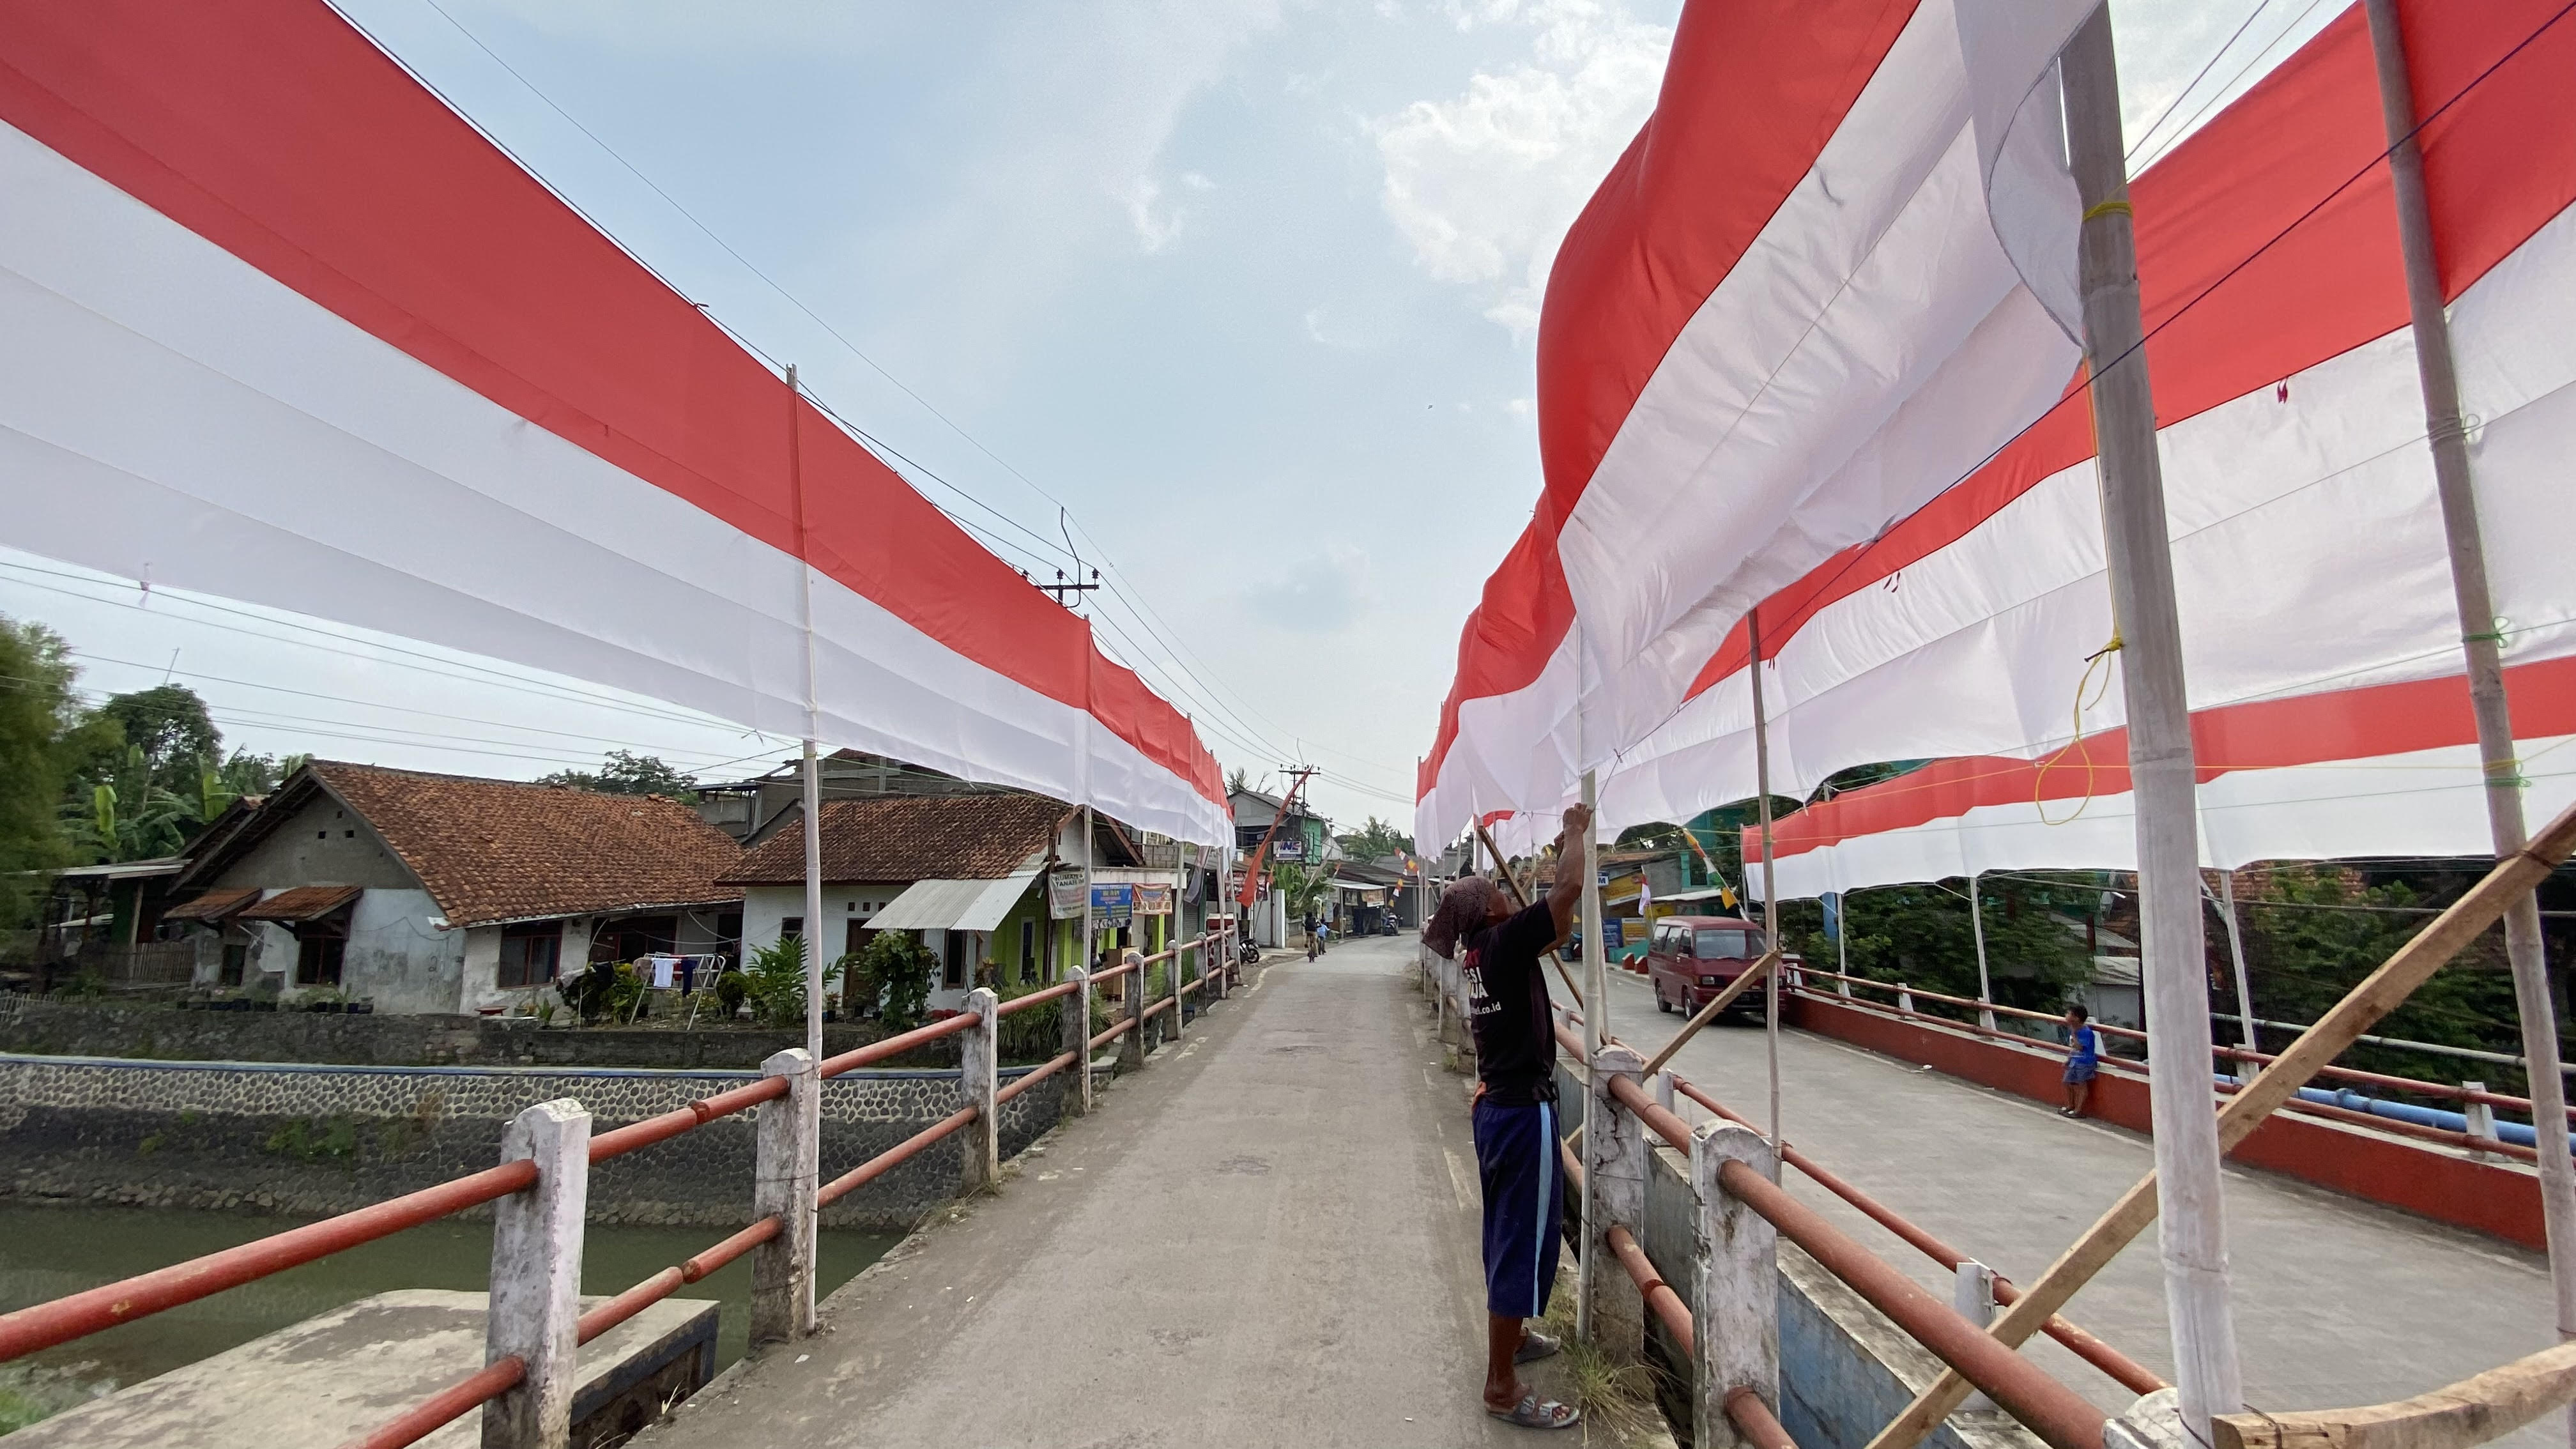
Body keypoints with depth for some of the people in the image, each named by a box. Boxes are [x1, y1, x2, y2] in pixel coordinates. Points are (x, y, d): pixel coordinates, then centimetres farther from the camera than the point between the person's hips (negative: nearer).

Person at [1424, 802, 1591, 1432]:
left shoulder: (1476, 952, 6)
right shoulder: (1505, 943, -18)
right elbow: (1571, 890, -19)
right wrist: (1578, 831, -6)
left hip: (1497, 1105, 9)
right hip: (1524, 1112, -9)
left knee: (1507, 1231, 23)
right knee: (1525, 1239, -2)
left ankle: (1511, 1336, 40)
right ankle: (1502, 1386, 6)